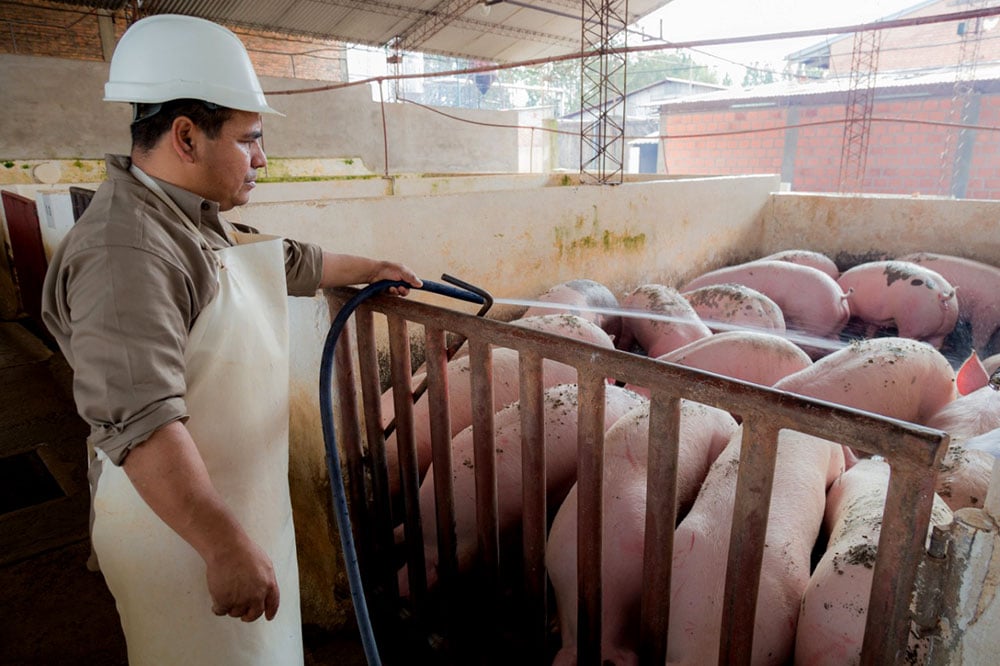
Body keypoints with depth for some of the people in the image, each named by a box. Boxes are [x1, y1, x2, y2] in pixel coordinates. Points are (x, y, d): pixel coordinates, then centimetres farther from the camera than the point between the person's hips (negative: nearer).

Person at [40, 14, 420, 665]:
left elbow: (289, 262, 22)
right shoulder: (125, 249, -28)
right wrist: (227, 545, -33)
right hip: (181, 521, -9)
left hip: (238, 498, 9)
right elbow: (139, 422, -35)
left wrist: (371, 268, 32)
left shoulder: (196, 219, 7)